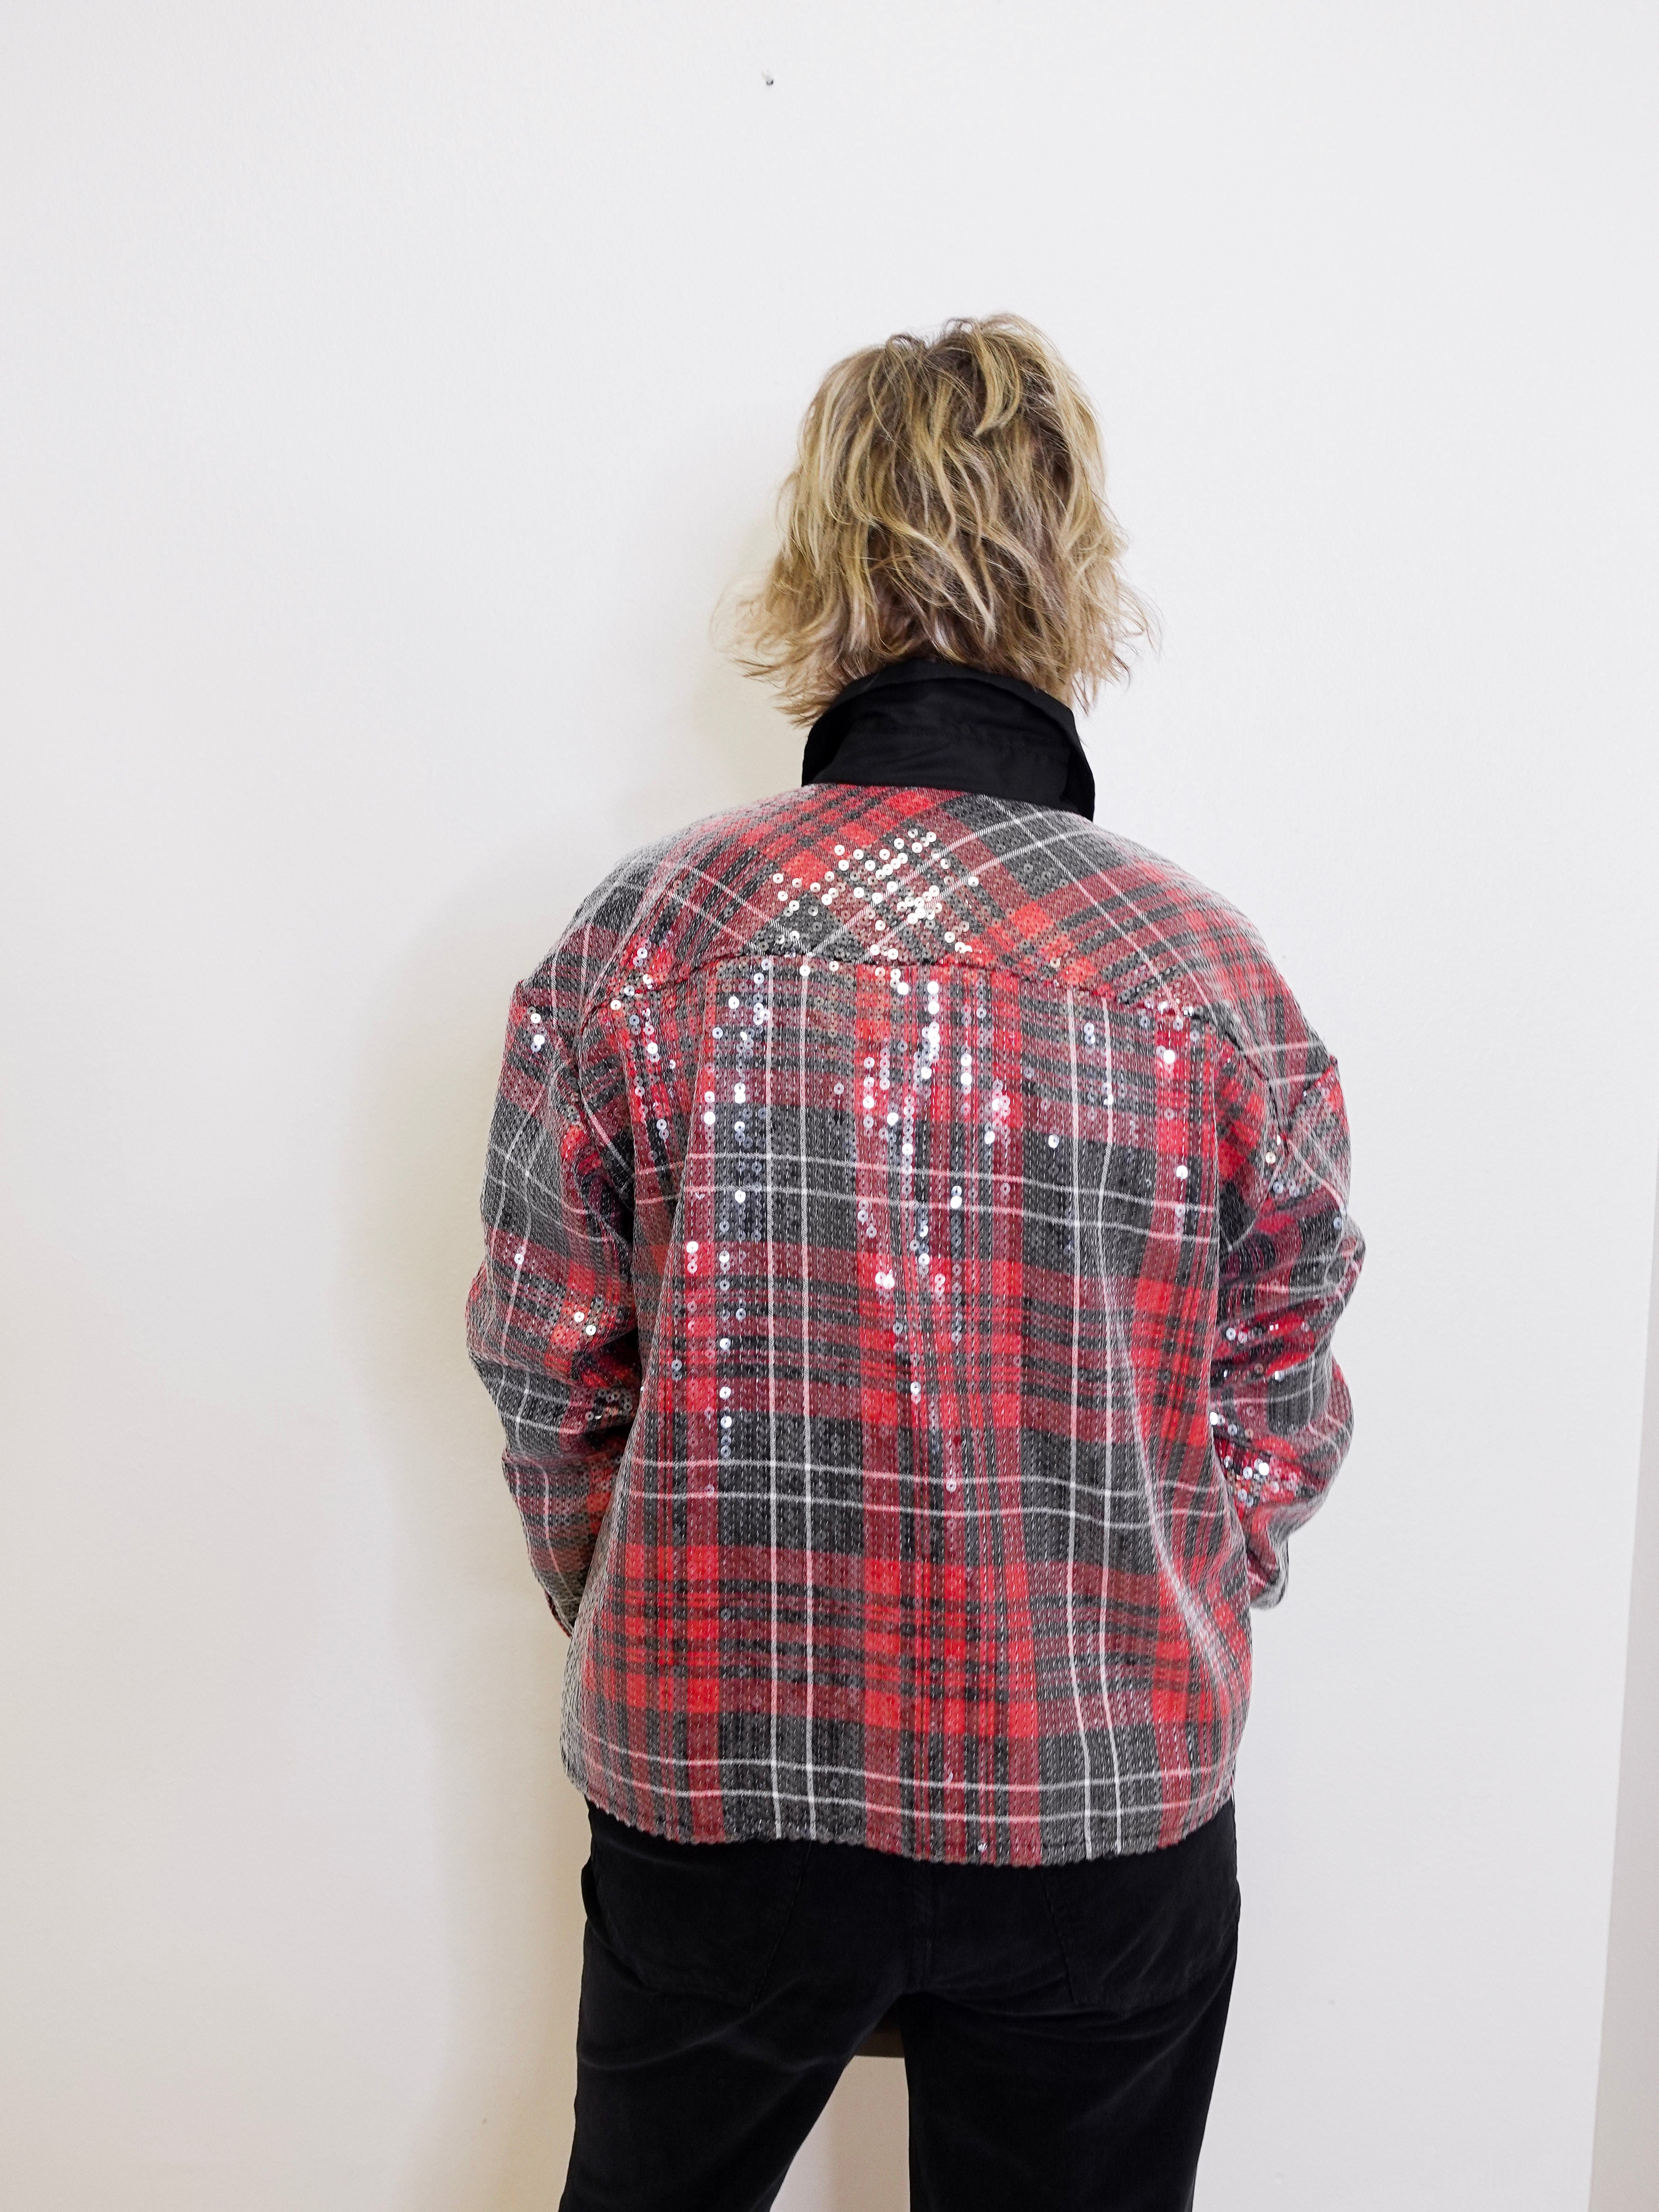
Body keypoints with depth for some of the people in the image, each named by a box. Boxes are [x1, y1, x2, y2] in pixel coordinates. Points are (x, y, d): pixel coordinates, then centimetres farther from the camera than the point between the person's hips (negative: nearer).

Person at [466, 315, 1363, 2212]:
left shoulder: (640, 939, -13)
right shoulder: (1214, 974, -12)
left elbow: (549, 1379, -4)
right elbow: (1277, 1419, -3)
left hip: (711, 1769, 1)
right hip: (1108, 1785, 0)